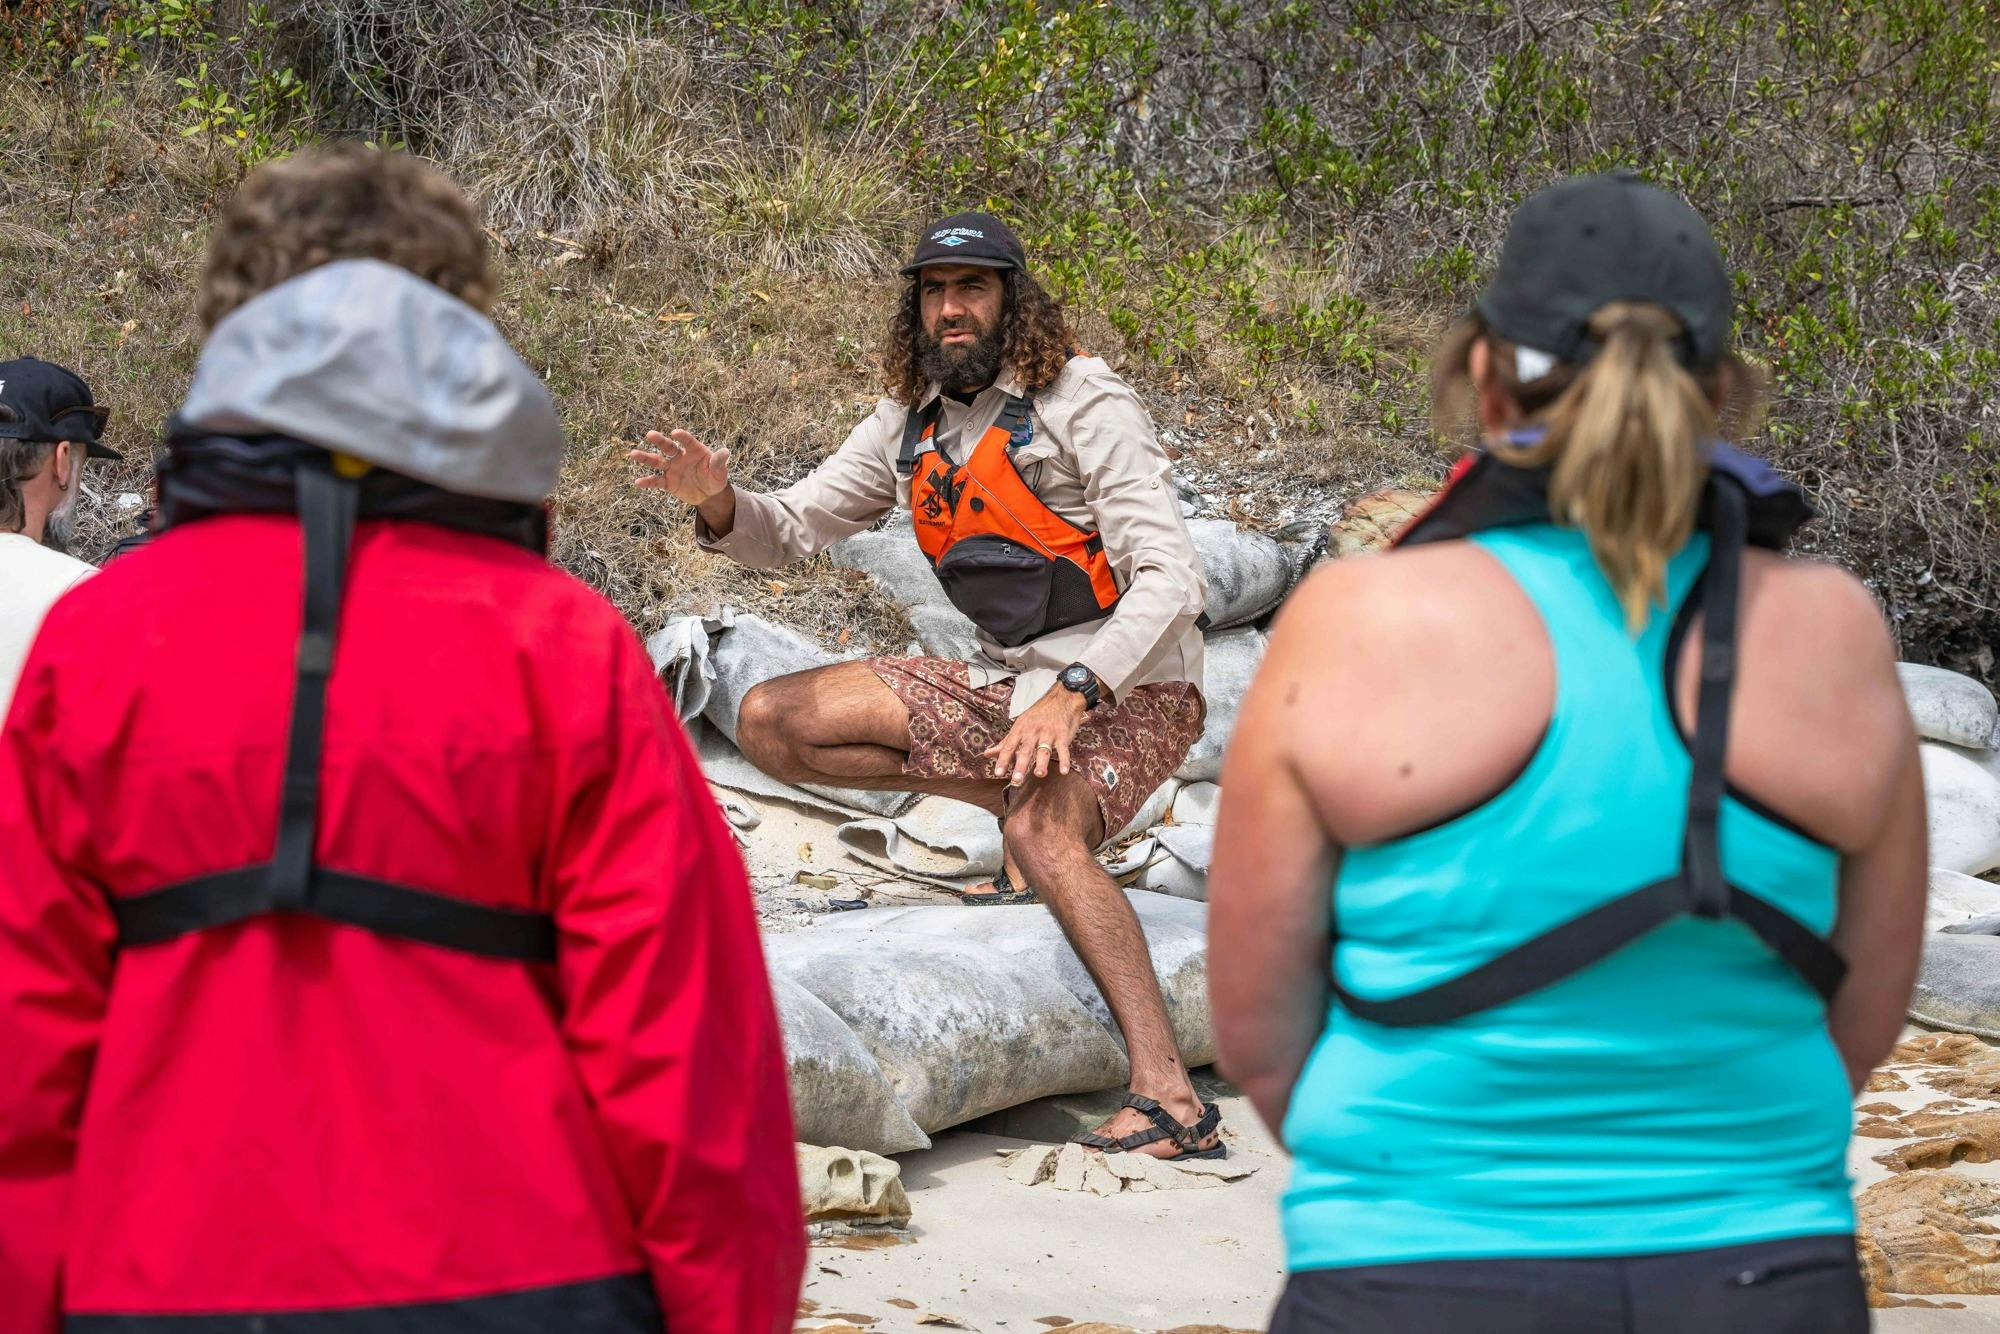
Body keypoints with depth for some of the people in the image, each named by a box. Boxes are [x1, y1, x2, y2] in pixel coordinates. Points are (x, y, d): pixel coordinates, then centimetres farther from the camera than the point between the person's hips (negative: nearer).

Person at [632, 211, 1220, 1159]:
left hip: (1128, 690, -7)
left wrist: (1072, 694, -35)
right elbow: (791, 529, 13)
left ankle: (1168, 1099, -44)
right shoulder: (912, 424, 6)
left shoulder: (1082, 404, -14)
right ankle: (1020, 799, -1)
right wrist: (719, 503, -12)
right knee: (770, 724, -2)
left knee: (1044, 836, -39)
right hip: (1004, 681, 8)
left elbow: (1170, 580, -22)